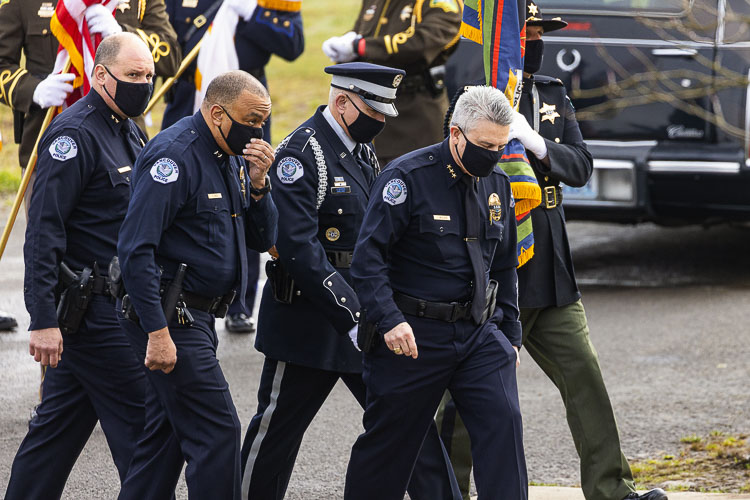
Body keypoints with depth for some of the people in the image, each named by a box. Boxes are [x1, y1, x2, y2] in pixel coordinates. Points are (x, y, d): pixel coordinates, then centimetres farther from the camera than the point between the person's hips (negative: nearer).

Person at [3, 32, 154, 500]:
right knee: (139, 424, -6)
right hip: (92, 310, -9)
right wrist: (44, 319, -26)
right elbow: (43, 230, -21)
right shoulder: (76, 134, -16)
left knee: (60, 425, 13)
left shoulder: (129, 132, 14)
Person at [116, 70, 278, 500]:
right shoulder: (175, 155, -16)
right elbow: (136, 249, -22)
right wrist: (156, 331, -24)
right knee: (217, 432, -11)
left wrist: (258, 184, -3)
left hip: (198, 316, 10)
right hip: (169, 318, -10)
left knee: (166, 437, 12)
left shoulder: (231, 158, 13)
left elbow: (263, 239, 15)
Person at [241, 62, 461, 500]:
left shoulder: (364, 154, 12)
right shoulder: (303, 152, -15)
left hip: (365, 309, 8)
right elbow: (300, 247, -24)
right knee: (279, 426, 4)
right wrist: (353, 316, -26)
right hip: (310, 317, -8)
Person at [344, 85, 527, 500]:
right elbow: (368, 256, -15)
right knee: (388, 440, 5)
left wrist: (510, 333, 18)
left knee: (503, 422, -11)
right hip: (414, 334, -5)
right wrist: (390, 320, -25)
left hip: (480, 333, 5)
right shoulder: (409, 177, -11)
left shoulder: (497, 185, 9)